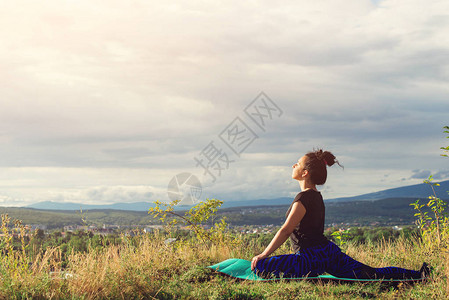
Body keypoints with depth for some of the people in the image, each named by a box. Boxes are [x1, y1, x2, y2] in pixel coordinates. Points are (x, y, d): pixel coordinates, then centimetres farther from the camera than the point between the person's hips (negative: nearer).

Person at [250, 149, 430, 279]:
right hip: (328, 250, 10)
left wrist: (263, 255, -13)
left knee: (261, 267, -19)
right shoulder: (316, 196, 17)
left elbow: (286, 230, -16)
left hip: (312, 257, -10)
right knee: (373, 274, 11)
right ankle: (418, 274, 6)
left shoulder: (304, 198, -12)